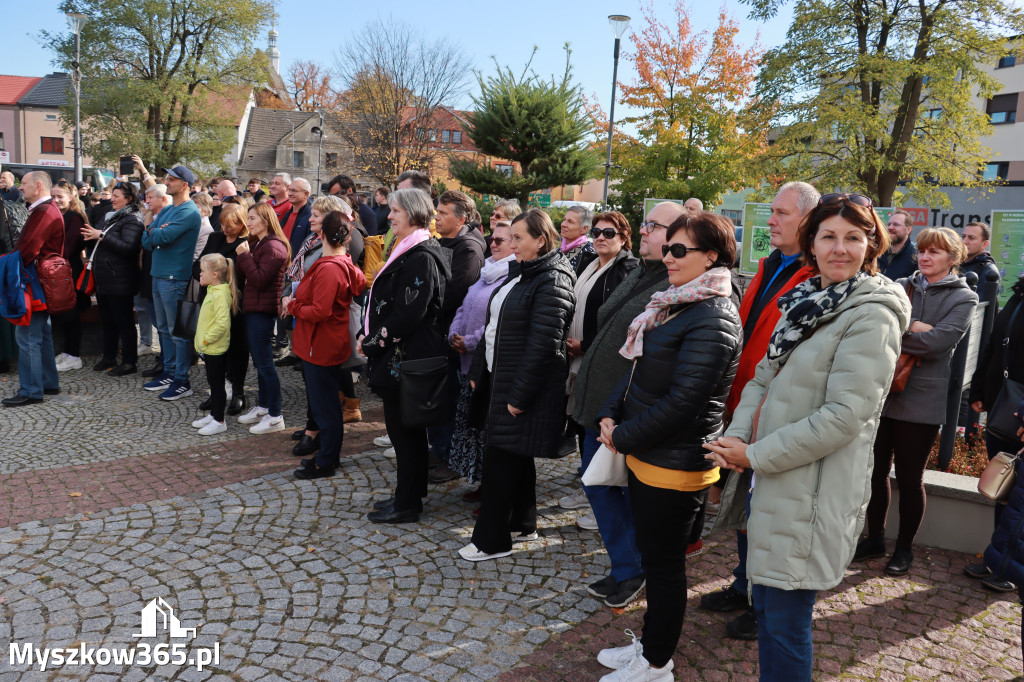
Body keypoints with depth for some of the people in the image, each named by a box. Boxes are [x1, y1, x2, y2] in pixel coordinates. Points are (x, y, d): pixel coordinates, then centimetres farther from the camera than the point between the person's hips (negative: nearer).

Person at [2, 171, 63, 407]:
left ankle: (30, 391, 0)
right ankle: (48, 383, 23)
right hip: (42, 283, 10)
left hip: (35, 284, -10)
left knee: (27, 337, -6)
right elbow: (27, 244, 16)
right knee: (42, 334, 15)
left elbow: (27, 248, -23)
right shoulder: (47, 210, 17)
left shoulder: (45, 212, -16)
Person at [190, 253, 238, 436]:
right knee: (213, 382, 19)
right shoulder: (212, 291, 10)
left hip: (216, 349, -10)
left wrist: (207, 338, -21)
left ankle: (219, 422, 9)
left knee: (217, 384, 0)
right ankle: (213, 415, 31)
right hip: (209, 348, 10)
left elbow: (223, 323, -30)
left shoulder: (221, 294, -21)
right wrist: (202, 340, 15)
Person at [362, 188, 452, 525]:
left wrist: (375, 341, -14)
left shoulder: (421, 257, -18)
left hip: (406, 357, -10)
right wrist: (371, 336, 11)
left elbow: (408, 312, -24)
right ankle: (409, 495, 30)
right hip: (400, 356, 10)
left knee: (403, 429, 0)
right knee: (405, 428, 17)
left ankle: (407, 505, 13)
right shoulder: (406, 251, 14)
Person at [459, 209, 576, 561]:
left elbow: (542, 345, -22)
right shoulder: (520, 273, 12)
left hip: (524, 386, -9)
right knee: (516, 455, 18)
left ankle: (491, 540, 12)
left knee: (502, 459, -1)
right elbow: (494, 326, 16)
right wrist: (479, 370, 13)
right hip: (500, 378, 9)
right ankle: (523, 525, 33)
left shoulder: (552, 281, -18)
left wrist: (518, 396, -21)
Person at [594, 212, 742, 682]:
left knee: (664, 565, 7)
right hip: (644, 456, 9)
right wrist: (610, 415, 0)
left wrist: (623, 436, -16)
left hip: (673, 465, -9)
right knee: (653, 558, 21)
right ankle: (650, 644, 39)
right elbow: (637, 369, 14)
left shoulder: (714, 320, -20)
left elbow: (681, 401, -24)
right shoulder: (674, 305, 10)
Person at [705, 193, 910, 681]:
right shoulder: (804, 303, 11)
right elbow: (764, 377, 10)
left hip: (810, 492, -8)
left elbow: (845, 415, -21)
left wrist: (756, 455, -17)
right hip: (769, 480, 8)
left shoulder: (872, 317, -14)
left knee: (785, 621, 4)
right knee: (765, 605, 22)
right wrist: (736, 438, -7)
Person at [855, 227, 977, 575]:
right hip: (882, 393, 3)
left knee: (909, 479, 7)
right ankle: (875, 539, 28)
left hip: (921, 400, -3)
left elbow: (939, 340, -17)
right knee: (877, 471, 11)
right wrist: (911, 327, -20)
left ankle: (904, 547, 25)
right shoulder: (901, 286, 9)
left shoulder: (963, 298, -1)